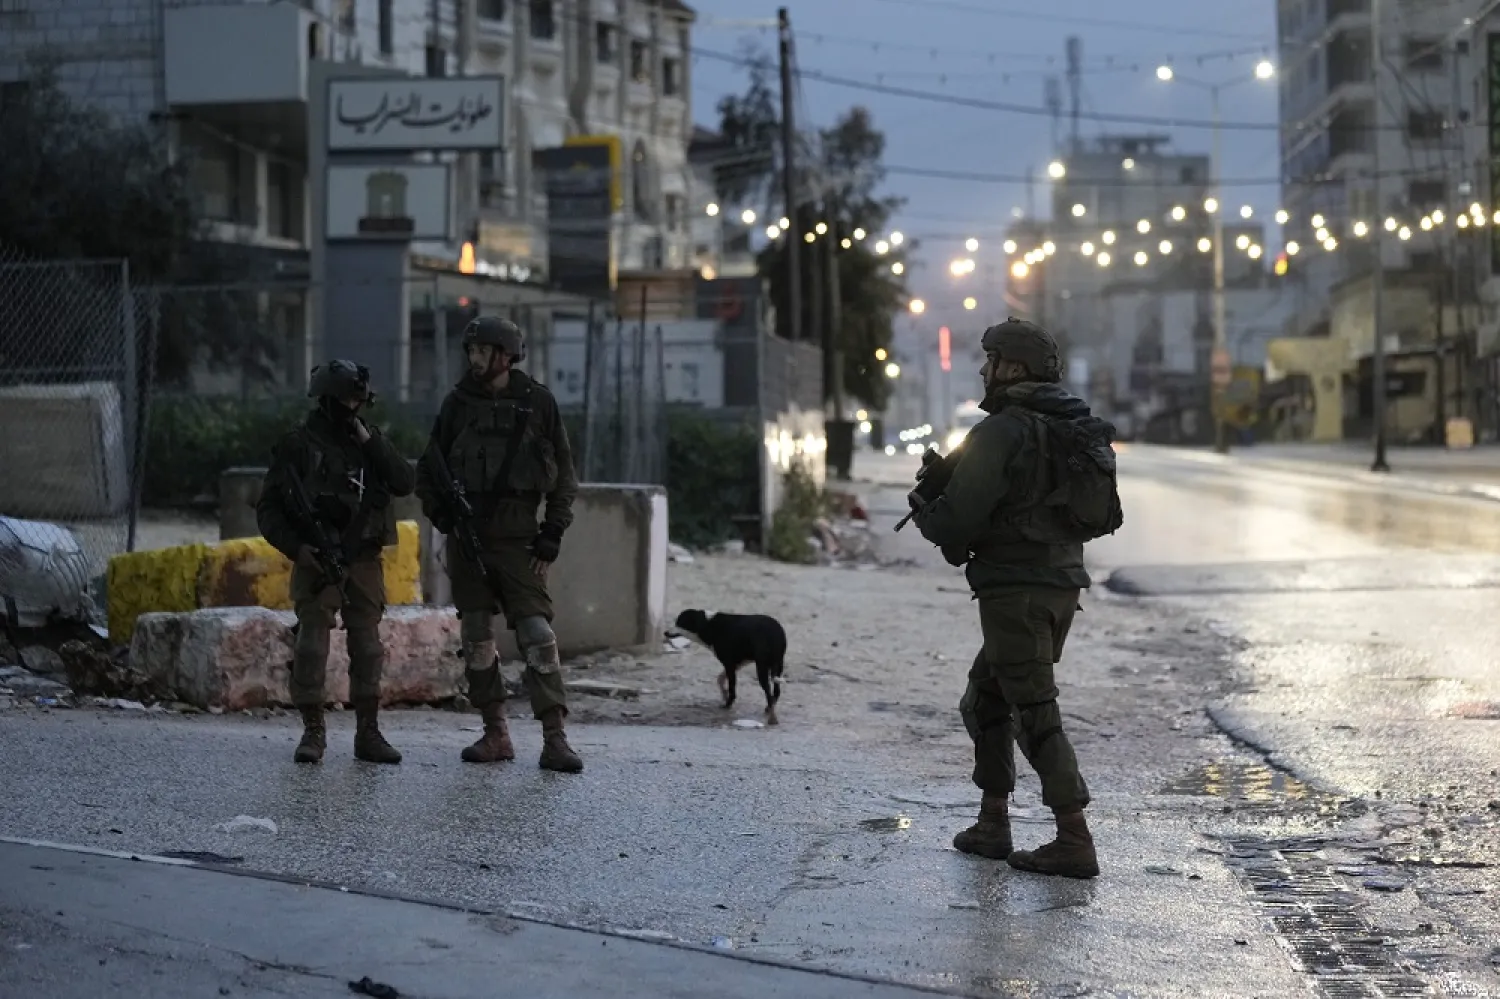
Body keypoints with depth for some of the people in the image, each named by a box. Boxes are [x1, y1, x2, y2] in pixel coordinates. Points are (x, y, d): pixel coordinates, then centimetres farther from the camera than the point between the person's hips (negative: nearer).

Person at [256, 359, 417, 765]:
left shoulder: (368, 441, 11)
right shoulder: (299, 445, -1)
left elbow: (405, 483, -3)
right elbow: (268, 508, -1)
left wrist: (369, 440, -8)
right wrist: (298, 547, -13)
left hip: (364, 563, 4)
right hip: (318, 564, -3)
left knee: (368, 648, 5)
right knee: (311, 648, -5)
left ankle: (368, 734, 11)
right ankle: (313, 733, 4)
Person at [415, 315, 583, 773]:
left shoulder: (537, 402, -1)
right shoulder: (459, 401, 6)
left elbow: (564, 475, 3)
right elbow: (428, 466, 16)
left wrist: (551, 535, -3)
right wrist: (438, 511, -1)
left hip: (518, 538, -3)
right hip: (466, 535, 3)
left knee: (537, 635, -10)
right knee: (476, 637, 5)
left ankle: (554, 739, -10)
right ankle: (495, 734, 14)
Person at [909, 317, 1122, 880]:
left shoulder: (1003, 431, -14)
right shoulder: (1077, 427, 14)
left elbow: (960, 514, -18)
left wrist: (926, 515, 7)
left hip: (1014, 588, -9)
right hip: (1063, 582, 9)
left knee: (1036, 715, -6)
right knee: (986, 700, 20)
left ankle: (1075, 843, -8)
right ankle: (992, 826, 24)